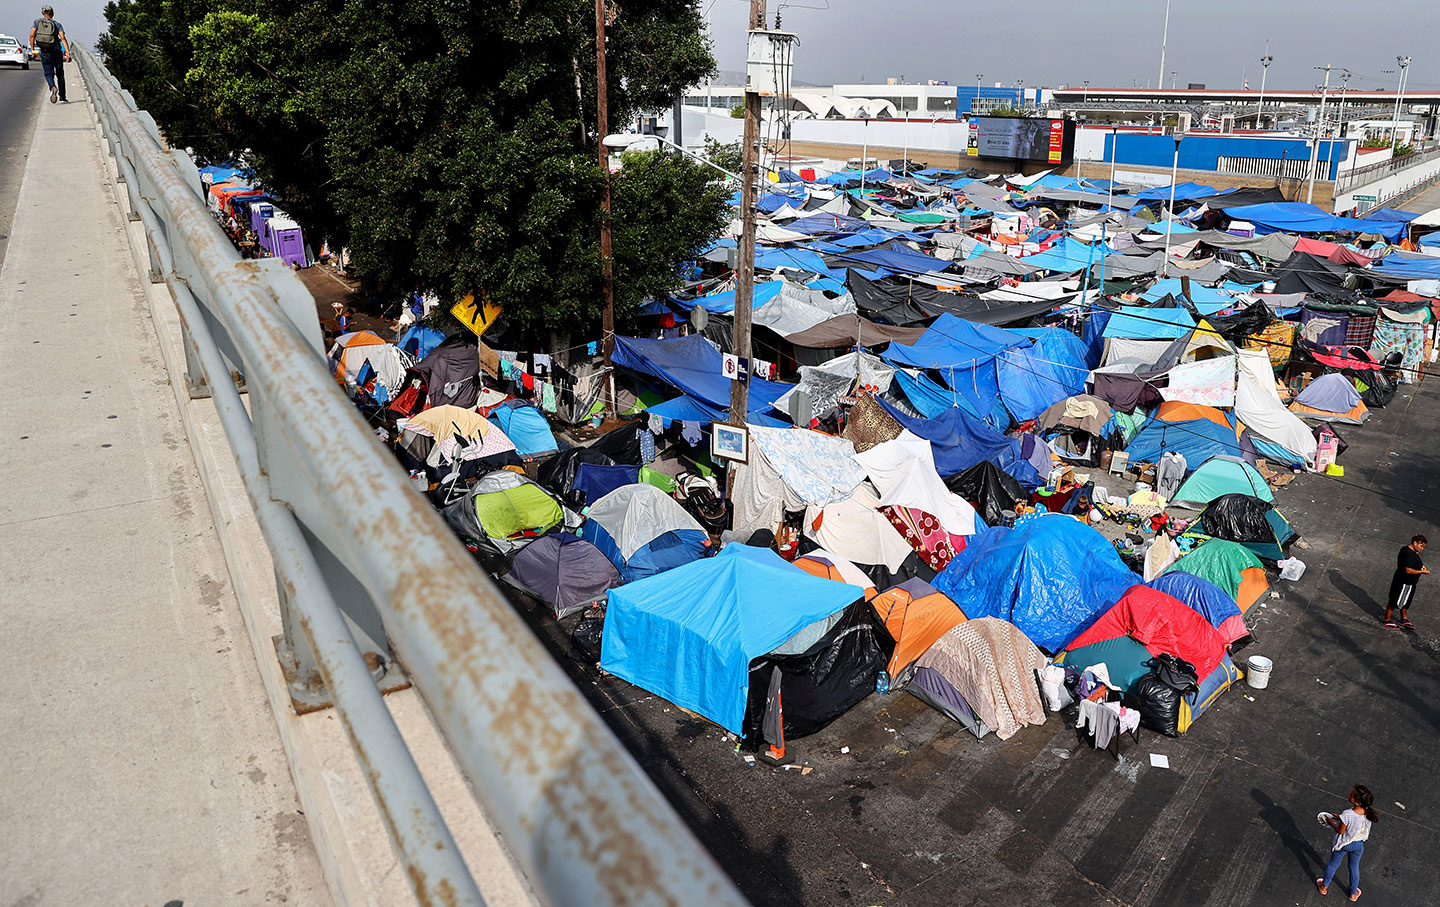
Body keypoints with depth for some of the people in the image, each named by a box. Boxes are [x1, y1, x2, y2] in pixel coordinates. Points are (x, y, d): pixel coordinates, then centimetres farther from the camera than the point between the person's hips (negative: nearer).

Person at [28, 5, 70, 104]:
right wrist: (68, 53, -16)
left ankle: (53, 87, -28)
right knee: (60, 75, 10)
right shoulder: (57, 24, 3)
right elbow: (63, 38, -12)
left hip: (45, 53, 0)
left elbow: (32, 35, -4)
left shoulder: (37, 22, 7)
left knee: (48, 74, 5)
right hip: (56, 52, 0)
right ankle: (62, 98, 9)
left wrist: (32, 49, 6)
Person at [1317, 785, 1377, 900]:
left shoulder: (1347, 815, -39)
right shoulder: (1368, 812, -22)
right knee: (1354, 867, 28)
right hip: (1358, 845, 4)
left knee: (1333, 864, 22)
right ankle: (1353, 894, 48)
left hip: (1343, 844, -4)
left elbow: (1340, 831, -22)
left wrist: (1330, 821, -7)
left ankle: (1324, 887, 45)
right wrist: (1339, 818, 2)